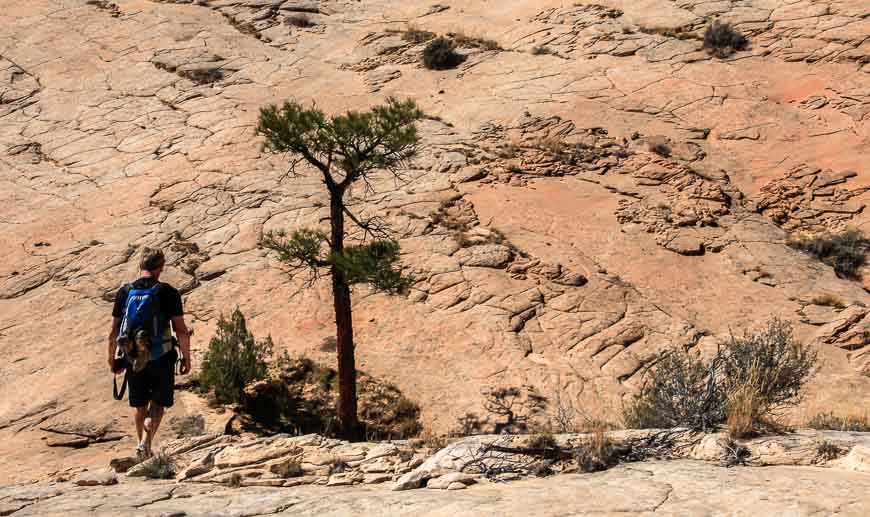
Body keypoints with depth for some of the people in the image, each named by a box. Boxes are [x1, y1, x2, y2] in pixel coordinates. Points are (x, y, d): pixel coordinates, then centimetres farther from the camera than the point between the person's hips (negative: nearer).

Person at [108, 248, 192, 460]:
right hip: (161, 358, -3)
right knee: (158, 404, 9)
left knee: (140, 406, 18)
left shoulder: (124, 292, 0)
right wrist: (186, 357, 2)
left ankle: (143, 447, 28)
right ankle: (146, 442, -11)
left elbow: (114, 332, 3)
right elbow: (181, 331, -10)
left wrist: (111, 358, 15)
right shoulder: (168, 293, -8)